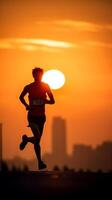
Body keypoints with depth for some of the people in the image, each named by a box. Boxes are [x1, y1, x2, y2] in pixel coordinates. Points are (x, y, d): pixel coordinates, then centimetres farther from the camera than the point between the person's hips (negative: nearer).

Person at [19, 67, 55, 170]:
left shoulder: (45, 86, 1)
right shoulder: (29, 87, -3)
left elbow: (52, 101, 5)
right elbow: (21, 97, 16)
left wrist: (44, 101, -14)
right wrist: (26, 105, -1)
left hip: (41, 116, 3)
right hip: (32, 116, -3)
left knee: (37, 139, 9)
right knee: (37, 138, -20)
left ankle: (25, 139, 42)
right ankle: (40, 161, -2)